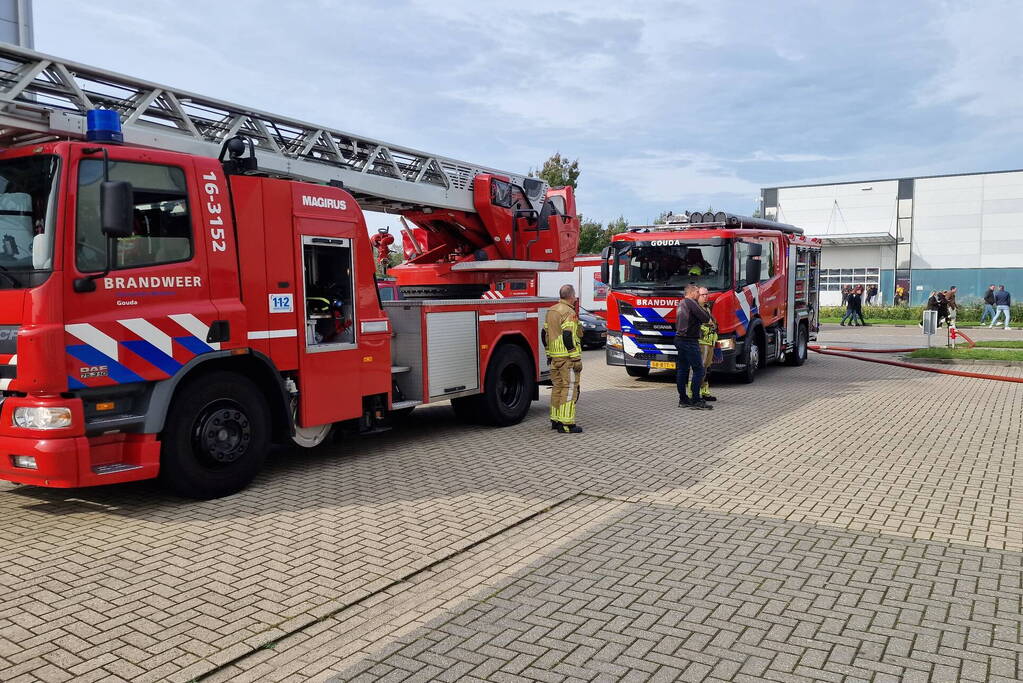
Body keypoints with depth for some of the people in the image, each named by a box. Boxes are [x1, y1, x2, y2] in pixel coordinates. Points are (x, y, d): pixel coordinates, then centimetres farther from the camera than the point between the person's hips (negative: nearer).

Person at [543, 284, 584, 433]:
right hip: (567, 357, -9)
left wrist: (549, 353, 23)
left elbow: (544, 334, 17)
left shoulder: (551, 311, 13)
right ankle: (566, 424, -5)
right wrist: (577, 359, -18)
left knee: (558, 387, 15)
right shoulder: (569, 312, -14)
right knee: (569, 388, -5)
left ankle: (555, 420, 21)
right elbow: (568, 337, -22)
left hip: (554, 358, 9)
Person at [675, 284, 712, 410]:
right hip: (689, 341, -10)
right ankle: (695, 401, -11)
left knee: (682, 369, 11)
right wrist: (705, 311, 5)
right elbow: (705, 318, -15)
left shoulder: (681, 304, 18)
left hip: (680, 339, 10)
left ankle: (683, 399, 15)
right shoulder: (691, 303, -11)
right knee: (698, 370, -9)